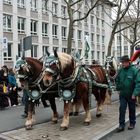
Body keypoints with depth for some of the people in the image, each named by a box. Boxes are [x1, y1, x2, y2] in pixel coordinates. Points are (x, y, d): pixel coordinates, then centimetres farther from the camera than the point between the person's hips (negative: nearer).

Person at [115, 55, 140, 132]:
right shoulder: (121, 70, -3)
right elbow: (117, 80, 13)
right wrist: (118, 89, 9)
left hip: (131, 95, -3)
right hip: (122, 94, 3)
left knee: (132, 109, 13)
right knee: (122, 109, 1)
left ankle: (132, 124, 30)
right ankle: (121, 125, 8)